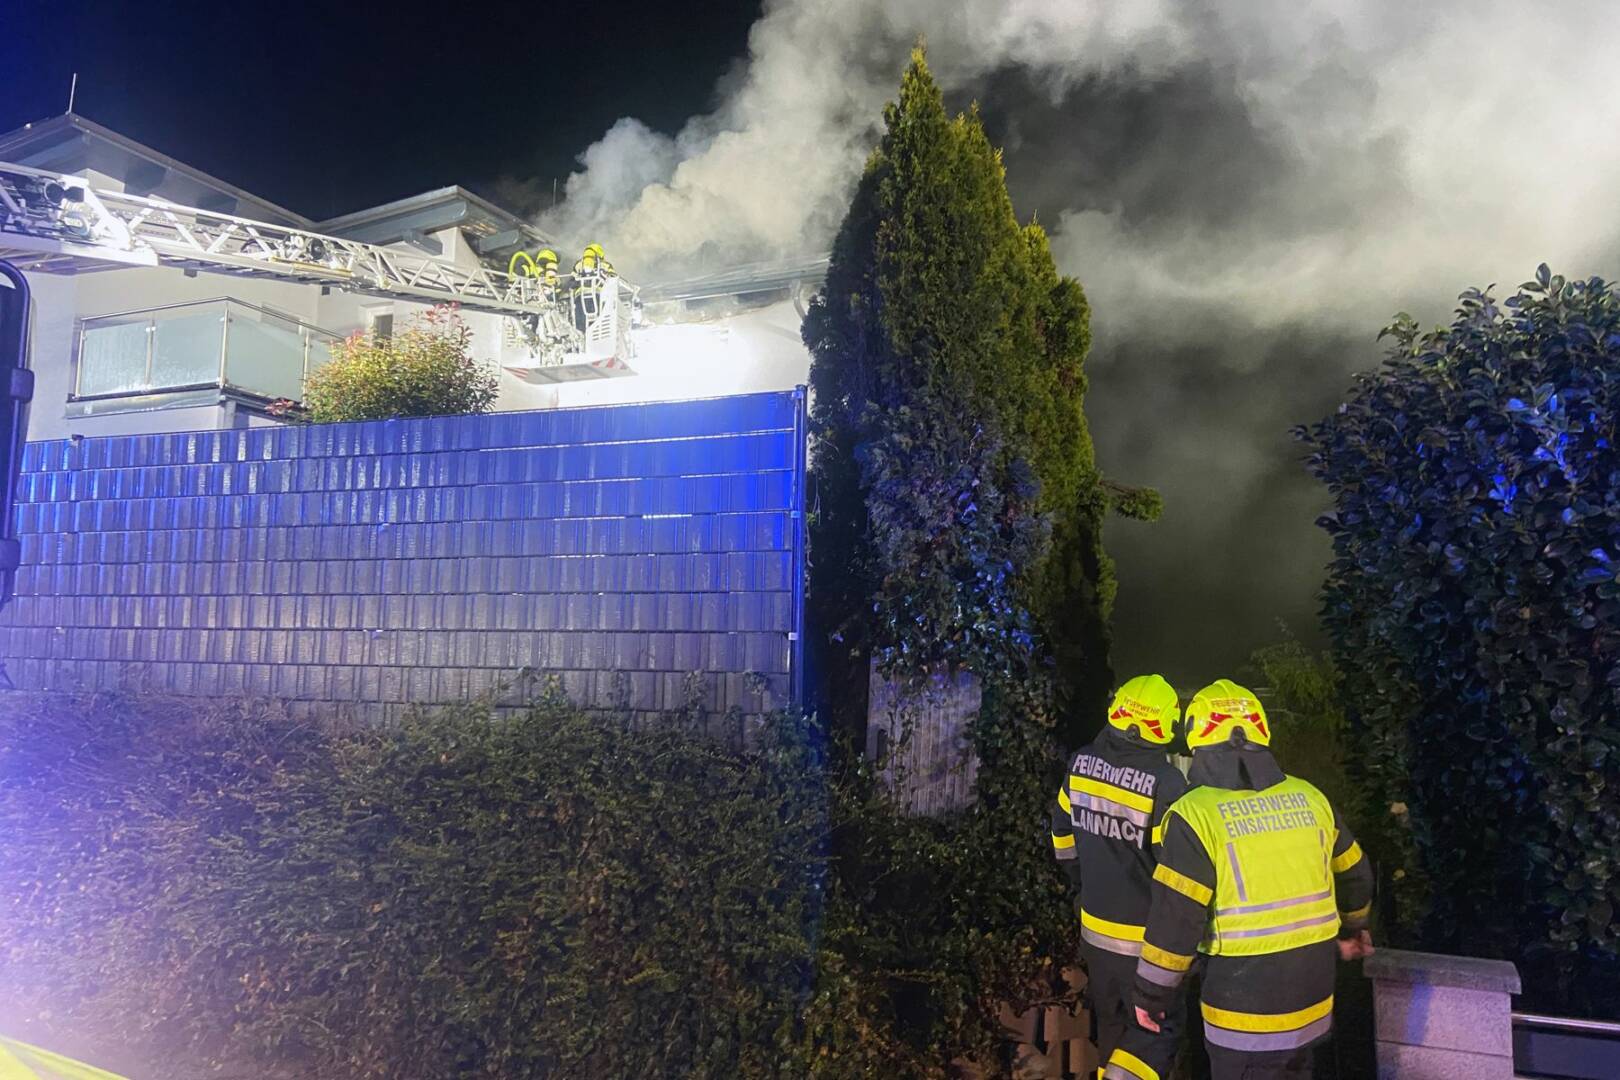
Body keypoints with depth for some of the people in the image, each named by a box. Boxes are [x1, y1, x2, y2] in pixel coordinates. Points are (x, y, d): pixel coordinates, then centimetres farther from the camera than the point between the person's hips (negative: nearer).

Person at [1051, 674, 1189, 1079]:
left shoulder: (1081, 763, -3)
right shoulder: (1164, 782, -22)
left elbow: (1063, 830, 11)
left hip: (1094, 925, 6)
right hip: (1144, 937, -6)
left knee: (1111, 1020, 23)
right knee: (1156, 1029, 9)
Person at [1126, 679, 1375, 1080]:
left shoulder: (1197, 814, -17)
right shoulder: (1310, 798, 1)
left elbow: (1174, 918, -17)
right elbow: (1354, 875, 15)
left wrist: (1152, 994, -4)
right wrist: (1351, 928, 35)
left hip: (1245, 1006, -5)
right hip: (1312, 995, 6)